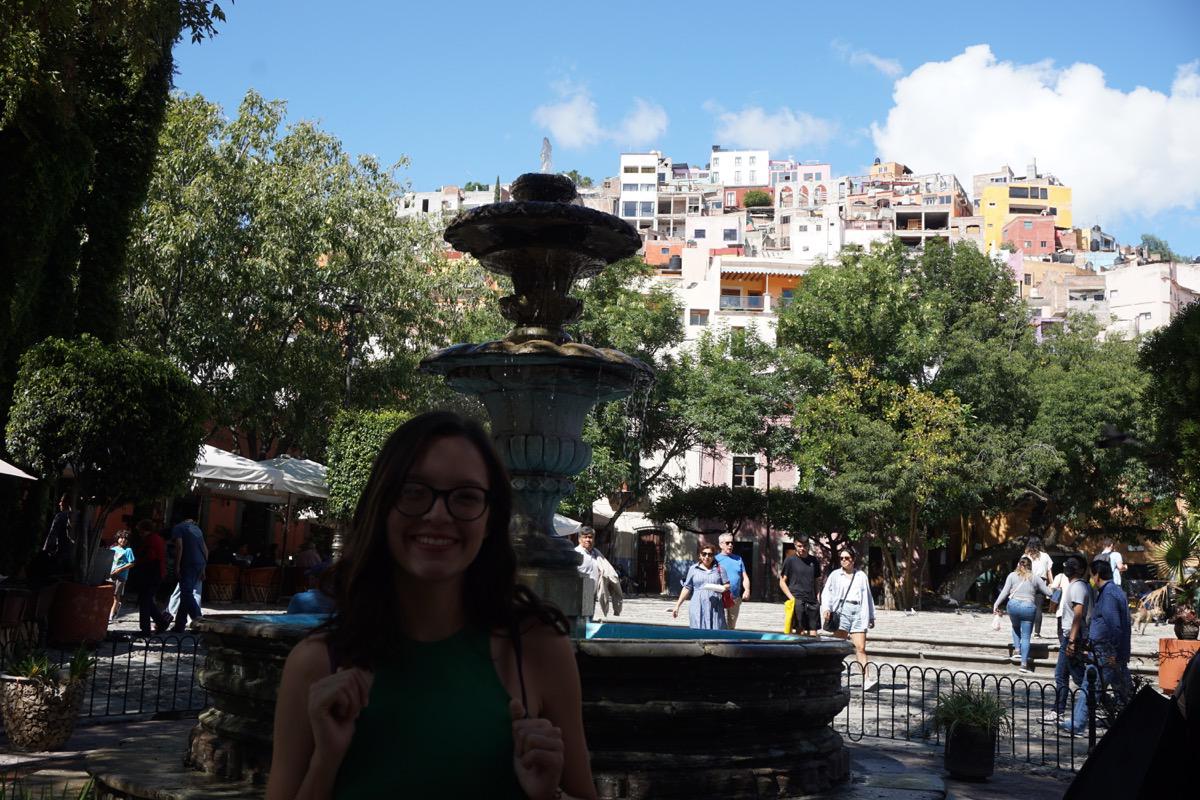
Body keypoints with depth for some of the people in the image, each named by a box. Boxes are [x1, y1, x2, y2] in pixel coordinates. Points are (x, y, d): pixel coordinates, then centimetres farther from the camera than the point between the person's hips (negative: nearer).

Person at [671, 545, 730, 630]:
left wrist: (721, 588, -12)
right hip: (697, 609, 0)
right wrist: (677, 606, 4)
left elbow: (727, 585, 11)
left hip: (715, 609, 0)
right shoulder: (693, 569, 8)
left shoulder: (719, 569, 9)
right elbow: (687, 588, 8)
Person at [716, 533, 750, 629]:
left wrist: (747, 590, -5)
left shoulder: (738, 559, 15)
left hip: (735, 599, 5)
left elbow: (745, 577, 12)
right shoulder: (716, 559, 1)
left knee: (731, 627, 14)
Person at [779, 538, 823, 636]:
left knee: (814, 634, 1)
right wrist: (791, 597, -9)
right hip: (797, 601, -4)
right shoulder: (790, 560, 1)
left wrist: (818, 597, 5)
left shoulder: (814, 561, 13)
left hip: (812, 602, 4)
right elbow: (782, 582, 2)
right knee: (800, 632, -8)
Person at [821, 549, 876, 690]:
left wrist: (872, 617, 21)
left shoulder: (861, 575, 19)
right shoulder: (835, 575, 15)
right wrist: (826, 608, -10)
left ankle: (865, 680, -16)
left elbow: (868, 596, 23)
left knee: (860, 647, -8)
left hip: (858, 611, 1)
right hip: (842, 610, -1)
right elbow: (826, 592, 6)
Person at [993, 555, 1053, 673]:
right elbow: (1048, 592, 9)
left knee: (1016, 627, 31)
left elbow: (1005, 592, 1)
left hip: (1013, 605, 1)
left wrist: (996, 604, 4)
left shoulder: (1012, 575, 7)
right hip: (1028, 607, -1)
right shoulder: (1035, 578, 7)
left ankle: (1017, 649, 17)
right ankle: (1024, 664, -2)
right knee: (1026, 636, 2)